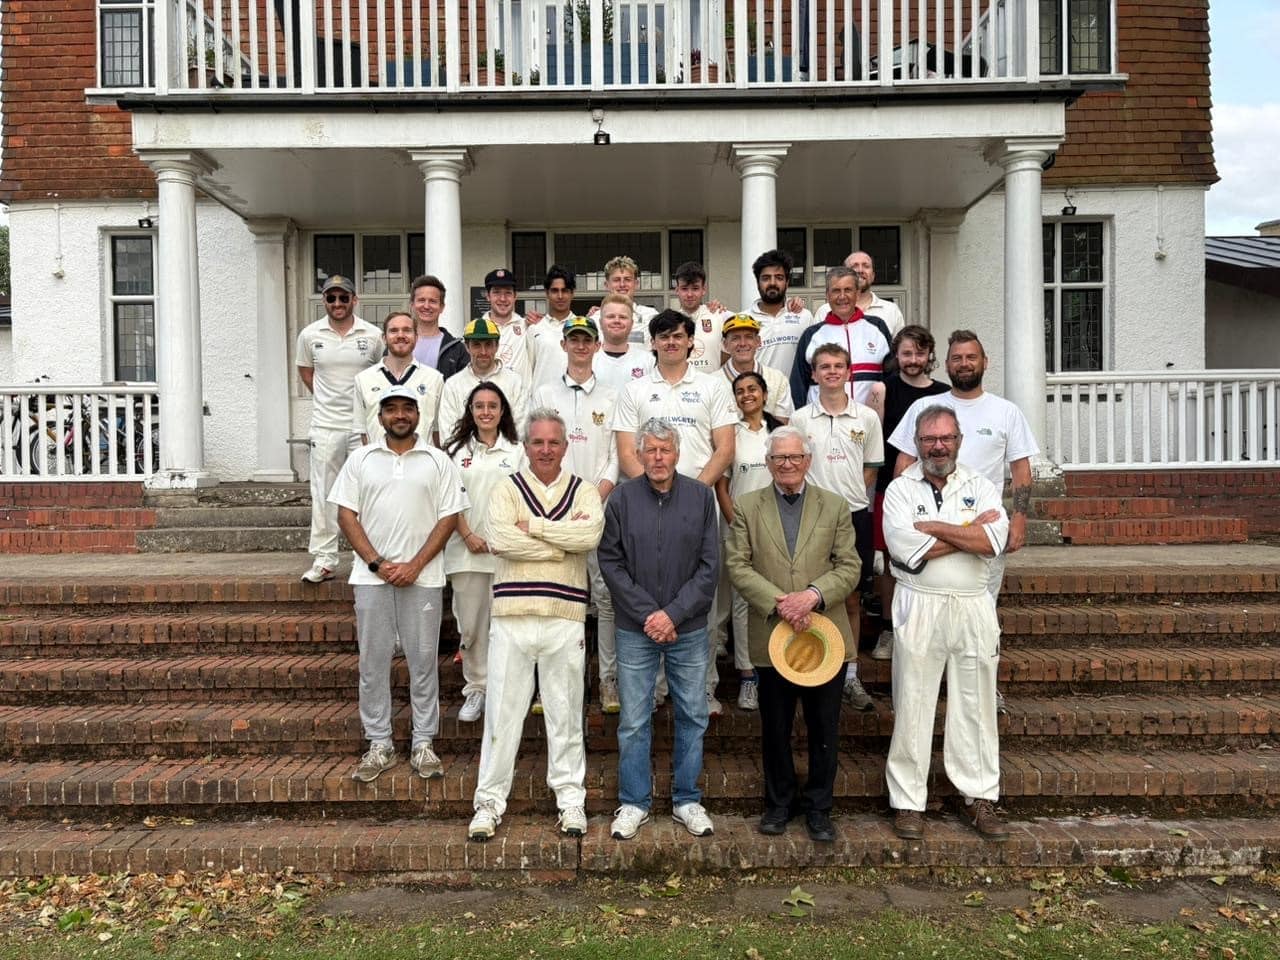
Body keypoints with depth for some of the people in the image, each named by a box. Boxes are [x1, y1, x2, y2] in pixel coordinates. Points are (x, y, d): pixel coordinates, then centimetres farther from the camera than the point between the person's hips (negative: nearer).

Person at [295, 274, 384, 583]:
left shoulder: (373, 335, -1)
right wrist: (324, 398, 9)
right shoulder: (310, 335, 3)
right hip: (325, 426, 1)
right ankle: (324, 560, 11)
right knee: (324, 493, 4)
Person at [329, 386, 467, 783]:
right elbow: (346, 515, 3)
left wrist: (415, 565, -10)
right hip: (371, 576, 1)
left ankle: (423, 744, 16)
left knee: (422, 661, 5)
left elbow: (449, 517, 0)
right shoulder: (361, 459, 7)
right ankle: (379, 745, 18)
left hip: (422, 577, -1)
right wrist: (377, 563, -8)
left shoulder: (437, 461, 4)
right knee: (373, 661, 6)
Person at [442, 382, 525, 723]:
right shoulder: (457, 450, 10)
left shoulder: (516, 451, 7)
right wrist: (468, 536, -6)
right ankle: (475, 689, 18)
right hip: (466, 550, 1)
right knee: (470, 624, 5)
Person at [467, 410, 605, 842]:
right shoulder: (508, 489, 6)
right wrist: (564, 541, -10)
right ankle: (490, 801, 16)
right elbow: (499, 539, -13)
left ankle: (570, 799, 21)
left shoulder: (583, 491, 8)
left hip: (565, 617, 1)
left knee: (565, 712, 9)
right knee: (502, 711, 5)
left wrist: (532, 525, -10)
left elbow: (590, 534, -12)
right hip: (512, 616, 0)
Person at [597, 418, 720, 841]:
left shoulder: (701, 496, -1)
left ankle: (687, 801, 25)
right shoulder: (622, 497, -3)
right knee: (634, 721, 6)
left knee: (693, 717, 10)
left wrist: (674, 614, -11)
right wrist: (647, 614, -10)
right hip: (636, 629, -1)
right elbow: (610, 562, -4)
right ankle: (633, 803, 22)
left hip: (689, 628, 1)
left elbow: (709, 565, -2)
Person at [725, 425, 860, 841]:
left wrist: (813, 595, -17)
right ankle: (780, 802, 30)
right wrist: (777, 601, -16)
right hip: (770, 636, 0)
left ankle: (818, 807, 25)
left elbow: (848, 567, 0)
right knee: (775, 728, 13)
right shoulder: (746, 506, 3)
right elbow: (738, 566, -4)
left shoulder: (835, 506, 5)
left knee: (824, 729, 9)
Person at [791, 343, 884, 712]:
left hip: (854, 514, 1)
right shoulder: (800, 419, 2)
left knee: (851, 598, 8)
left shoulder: (867, 417, 5)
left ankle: (850, 676, 18)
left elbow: (871, 468, 11)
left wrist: (849, 494, -1)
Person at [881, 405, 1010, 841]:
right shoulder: (900, 489, 1)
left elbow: (994, 541, -9)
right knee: (913, 706, 3)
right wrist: (970, 530, -9)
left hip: (974, 608, 2)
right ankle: (908, 801, 14)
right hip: (919, 607, -2)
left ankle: (980, 798, 22)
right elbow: (906, 550, -15)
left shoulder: (980, 486, 8)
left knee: (976, 705, 9)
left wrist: (933, 528, -11)